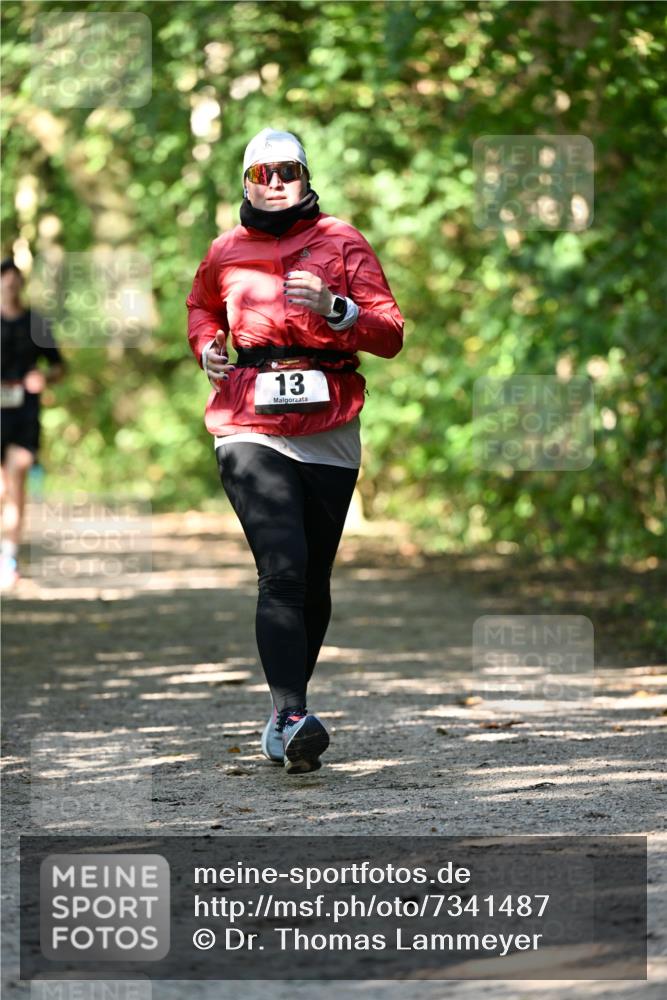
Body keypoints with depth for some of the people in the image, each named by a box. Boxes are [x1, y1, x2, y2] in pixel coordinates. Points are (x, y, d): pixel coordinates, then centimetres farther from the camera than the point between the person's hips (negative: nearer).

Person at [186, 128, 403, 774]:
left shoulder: (340, 243, 6)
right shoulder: (226, 253, 11)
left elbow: (390, 334, -1)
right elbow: (201, 306, 34)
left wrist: (334, 309, -17)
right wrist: (206, 347, 13)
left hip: (329, 434, 1)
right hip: (250, 428, -1)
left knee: (313, 580, 8)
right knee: (282, 569, -19)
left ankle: (288, 711, 24)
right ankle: (292, 718, -28)